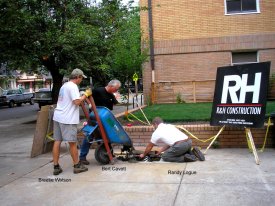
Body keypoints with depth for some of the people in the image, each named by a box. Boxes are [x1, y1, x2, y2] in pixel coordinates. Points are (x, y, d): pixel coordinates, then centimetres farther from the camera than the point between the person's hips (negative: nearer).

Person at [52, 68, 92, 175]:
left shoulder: (64, 85, 20)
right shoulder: (73, 86, -11)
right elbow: (77, 102, -19)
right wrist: (86, 94, -5)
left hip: (58, 117, 9)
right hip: (67, 119, -9)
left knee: (57, 141, 7)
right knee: (72, 142, 2)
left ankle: (56, 167, 12)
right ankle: (77, 165, 13)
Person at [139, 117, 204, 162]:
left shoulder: (156, 132, 11)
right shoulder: (170, 125, 28)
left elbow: (149, 146, 24)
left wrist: (143, 154, 41)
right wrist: (160, 151, 43)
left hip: (180, 145, -7)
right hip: (189, 141, 8)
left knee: (164, 156, 9)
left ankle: (185, 158, -7)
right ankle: (193, 153, 8)